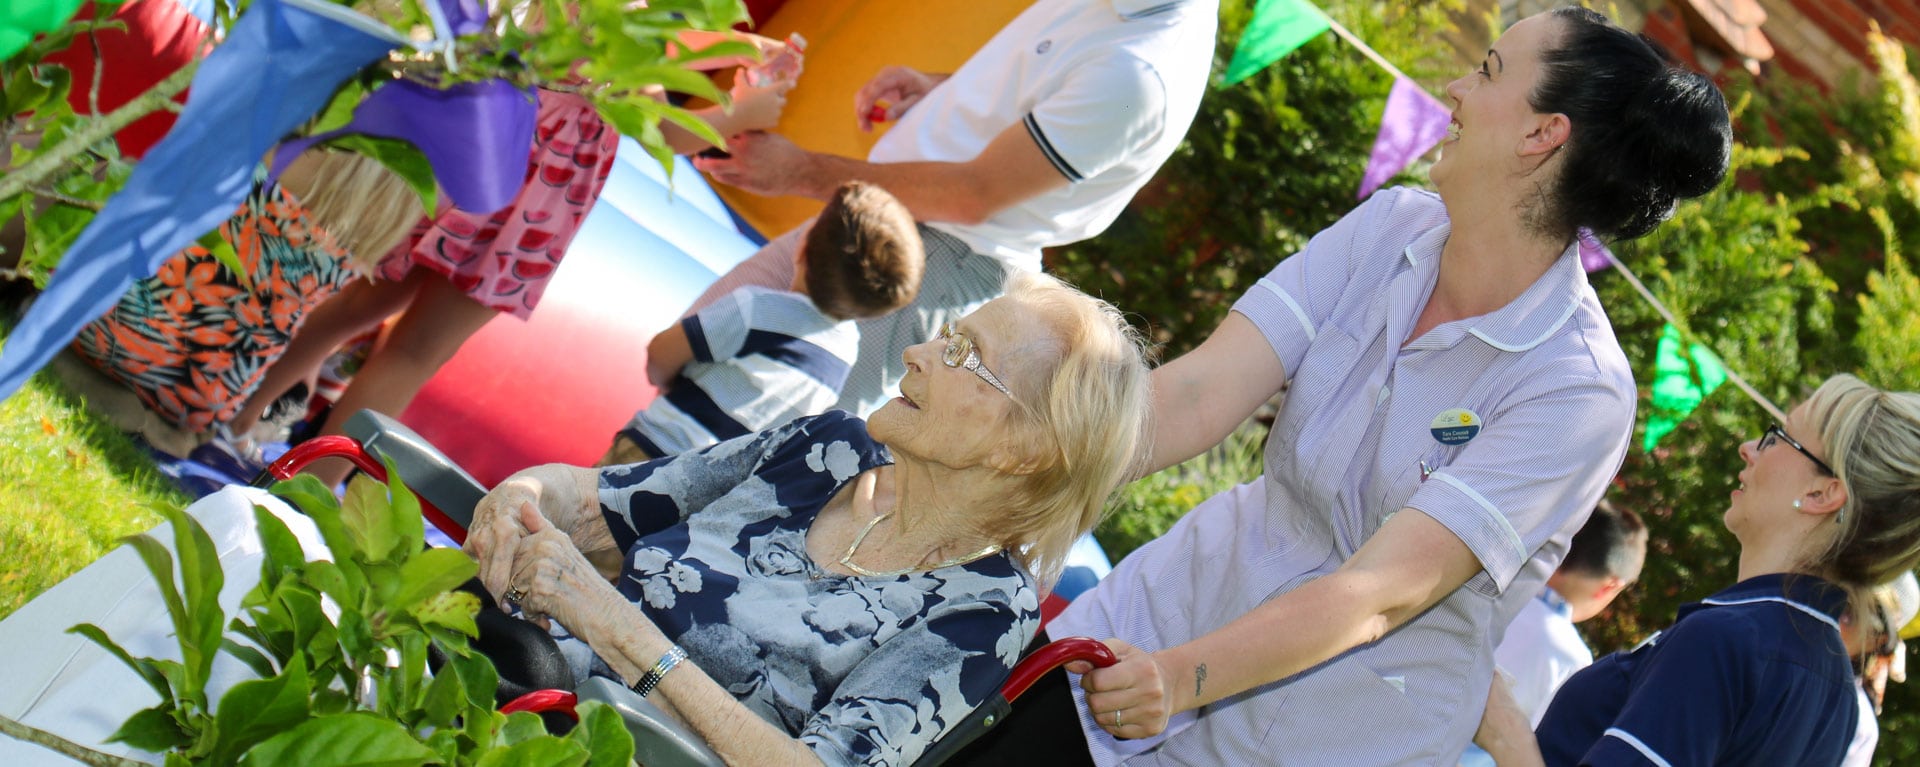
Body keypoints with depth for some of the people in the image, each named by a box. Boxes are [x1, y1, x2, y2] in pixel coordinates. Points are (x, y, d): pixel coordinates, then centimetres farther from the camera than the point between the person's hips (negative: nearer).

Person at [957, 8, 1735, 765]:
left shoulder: (1577, 392, -21)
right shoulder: (1393, 227, -4)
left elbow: (1380, 594, -27)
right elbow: (1197, 395, -13)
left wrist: (1182, 677, -39)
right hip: (1171, 607, 4)